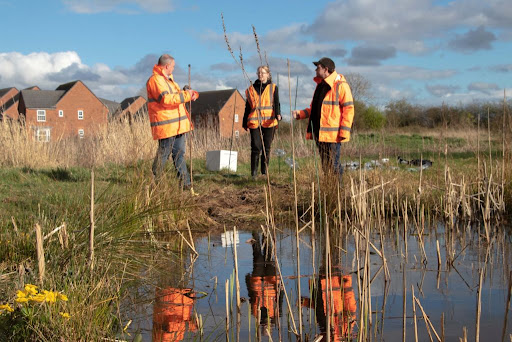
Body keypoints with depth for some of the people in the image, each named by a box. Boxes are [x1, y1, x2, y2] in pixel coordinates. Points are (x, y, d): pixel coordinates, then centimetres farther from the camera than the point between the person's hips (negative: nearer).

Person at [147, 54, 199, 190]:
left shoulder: (168, 79, 21)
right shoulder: (155, 80, -14)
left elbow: (176, 95, 27)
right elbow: (165, 99, -25)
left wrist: (190, 94, 7)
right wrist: (185, 95, -21)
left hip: (177, 125, 10)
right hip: (166, 126, -10)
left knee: (179, 153, 12)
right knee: (164, 153, -5)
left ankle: (185, 182, 16)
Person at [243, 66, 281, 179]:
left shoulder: (273, 88, 11)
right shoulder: (251, 89, 15)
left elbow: (276, 103, 0)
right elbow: (248, 107, 18)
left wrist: (278, 114, -20)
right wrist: (245, 122, 15)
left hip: (269, 121, 0)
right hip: (254, 121, 0)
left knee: (267, 147, 2)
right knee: (256, 147, -7)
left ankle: (265, 171, 10)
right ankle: (254, 172, 0)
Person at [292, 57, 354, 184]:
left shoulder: (340, 85, -9)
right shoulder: (320, 85, 17)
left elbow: (348, 109, -13)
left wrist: (344, 132, -19)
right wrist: (300, 114, 9)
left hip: (333, 134, -8)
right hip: (319, 133, 8)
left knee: (334, 164, -6)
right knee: (325, 164, 13)